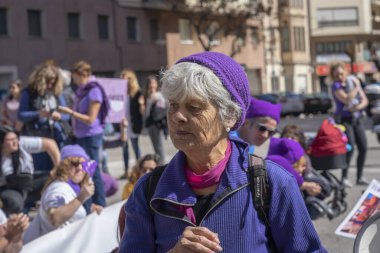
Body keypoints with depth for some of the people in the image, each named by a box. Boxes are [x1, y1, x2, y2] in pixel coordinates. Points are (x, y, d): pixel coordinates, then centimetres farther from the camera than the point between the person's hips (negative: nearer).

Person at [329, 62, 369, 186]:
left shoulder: (353, 81, 10)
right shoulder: (336, 86, -5)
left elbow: (365, 100, 7)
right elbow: (347, 99, -21)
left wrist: (358, 107, -13)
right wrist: (356, 87, -11)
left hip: (357, 119, 6)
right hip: (344, 119, -6)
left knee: (363, 148, 1)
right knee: (350, 147, -18)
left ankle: (360, 177, 14)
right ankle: (344, 178, -11)